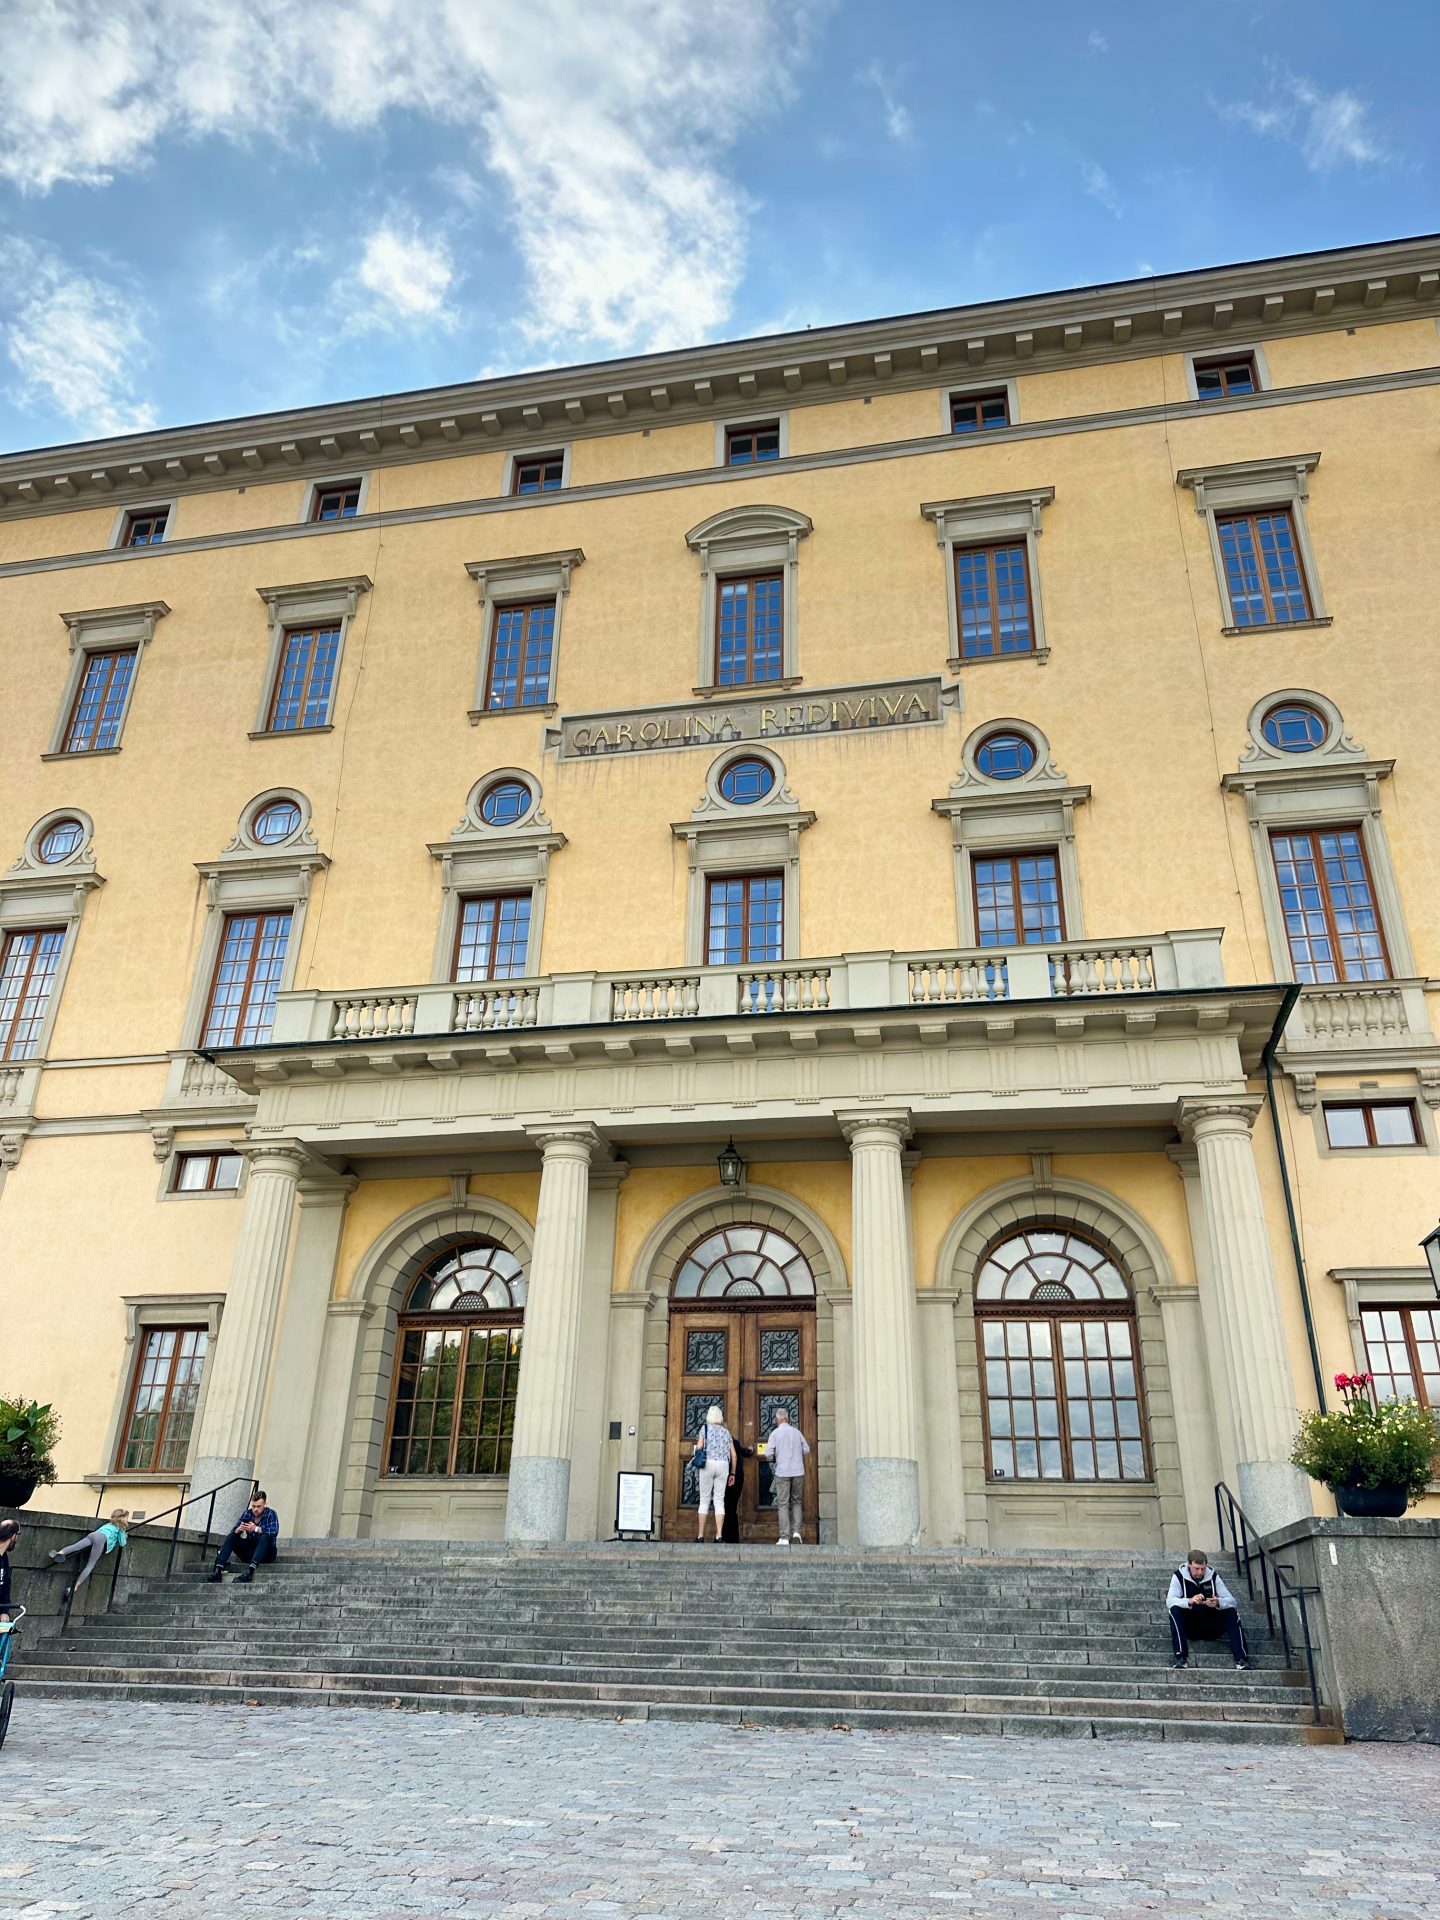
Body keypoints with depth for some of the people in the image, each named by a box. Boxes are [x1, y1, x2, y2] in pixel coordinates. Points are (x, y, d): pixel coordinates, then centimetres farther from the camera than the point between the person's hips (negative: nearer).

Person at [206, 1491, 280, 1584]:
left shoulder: (271, 1514, -10)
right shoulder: (247, 1514, 2)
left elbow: (274, 1532, -26)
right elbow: (233, 1531, -6)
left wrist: (256, 1529, -39)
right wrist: (238, 1529, -30)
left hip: (266, 1553, -5)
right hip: (250, 1552, 5)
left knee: (265, 1536, -34)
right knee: (231, 1537, -11)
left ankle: (251, 1569, -48)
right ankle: (218, 1570, -25)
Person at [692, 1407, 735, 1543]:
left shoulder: (705, 1428, 5)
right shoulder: (726, 1431, 14)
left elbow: (699, 1447, -6)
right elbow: (733, 1454, 12)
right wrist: (733, 1473, 17)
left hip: (708, 1464, -2)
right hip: (723, 1465, 2)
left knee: (704, 1500, 4)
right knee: (719, 1500, 4)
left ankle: (700, 1535, 4)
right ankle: (719, 1535, -5)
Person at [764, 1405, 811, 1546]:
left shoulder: (775, 1433, -4)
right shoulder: (797, 1431, 4)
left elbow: (768, 1454, -8)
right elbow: (806, 1449, 7)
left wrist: (774, 1459, 12)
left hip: (782, 1472, -3)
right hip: (798, 1471, 3)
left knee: (783, 1504, 1)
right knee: (797, 1502, 15)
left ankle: (784, 1538, -2)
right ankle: (796, 1532, 4)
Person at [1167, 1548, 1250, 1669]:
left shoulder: (1213, 1576, -1)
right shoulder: (1179, 1576, -8)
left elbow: (1232, 1601, -6)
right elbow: (1169, 1601, -20)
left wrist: (1218, 1602, -30)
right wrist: (1189, 1601, -40)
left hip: (1211, 1628, 2)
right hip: (1189, 1627, -2)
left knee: (1232, 1612, -20)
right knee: (1175, 1610, -31)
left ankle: (1240, 1657, -23)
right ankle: (1180, 1657, -35)